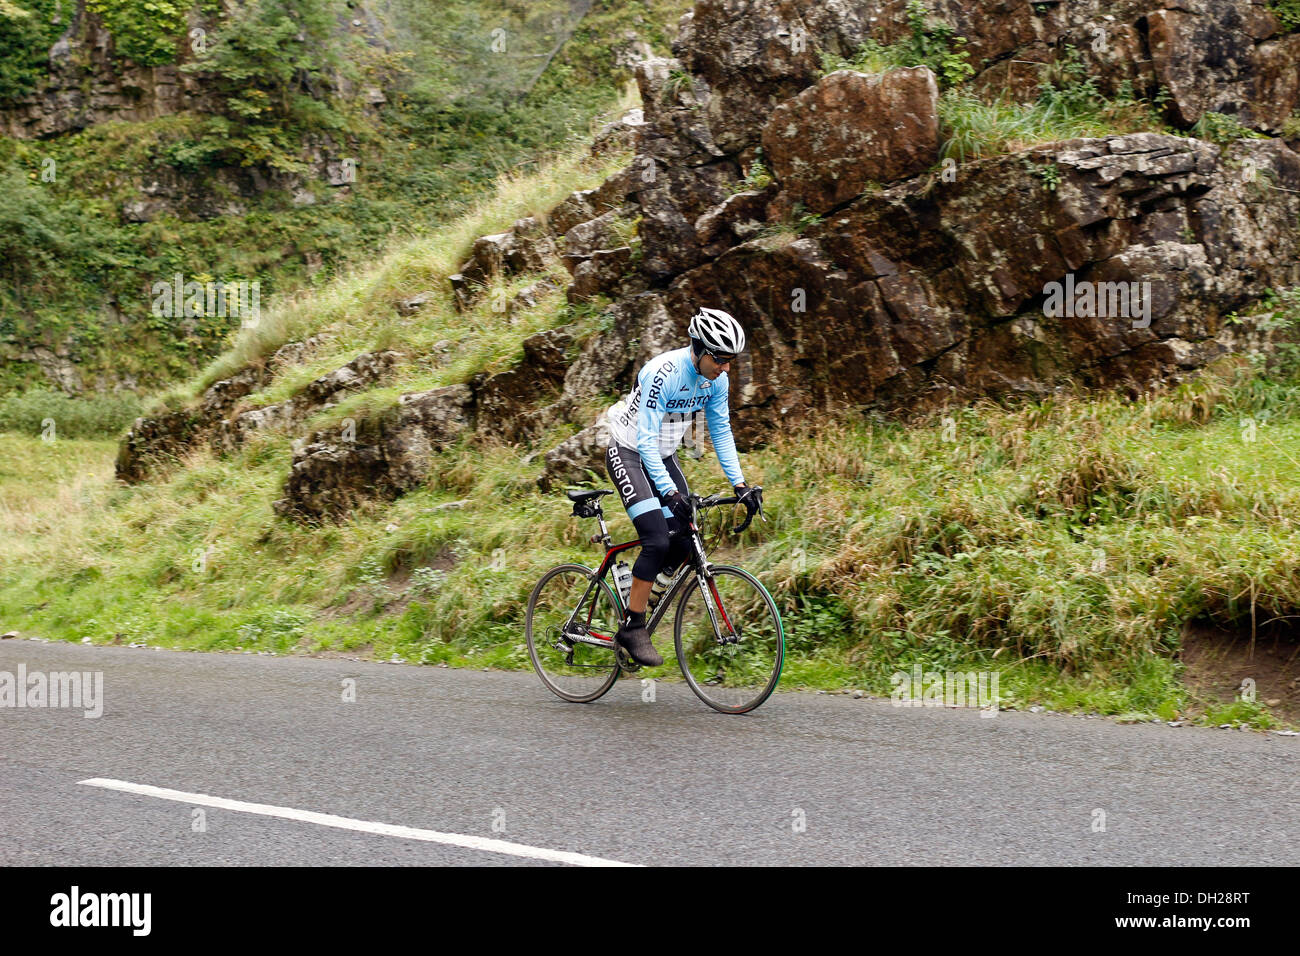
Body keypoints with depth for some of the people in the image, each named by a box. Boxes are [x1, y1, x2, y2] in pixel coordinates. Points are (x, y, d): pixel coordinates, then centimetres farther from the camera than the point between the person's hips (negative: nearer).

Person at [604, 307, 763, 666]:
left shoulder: (715, 379, -8)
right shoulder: (662, 373, -30)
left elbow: (721, 431, 2)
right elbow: (645, 440, -32)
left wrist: (739, 483, -7)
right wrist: (669, 492, -39)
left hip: (664, 456, 7)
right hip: (629, 454, -7)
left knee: (685, 541, -5)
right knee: (657, 540, -21)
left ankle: (638, 591, 20)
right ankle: (632, 629, -12)